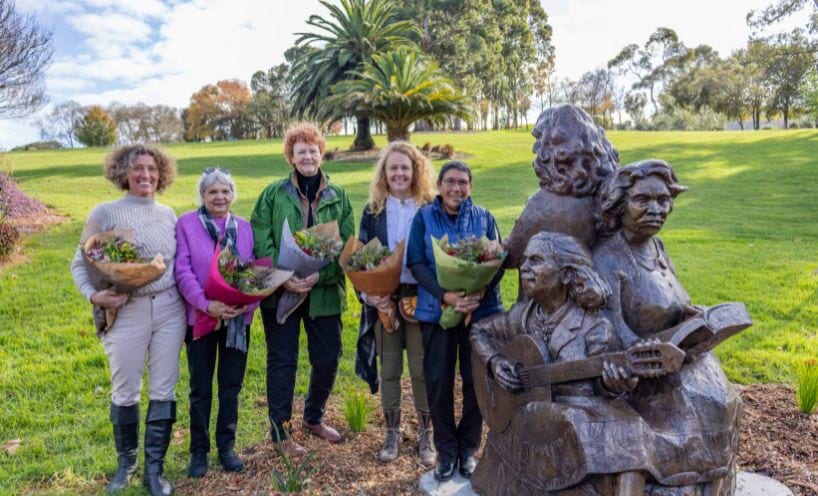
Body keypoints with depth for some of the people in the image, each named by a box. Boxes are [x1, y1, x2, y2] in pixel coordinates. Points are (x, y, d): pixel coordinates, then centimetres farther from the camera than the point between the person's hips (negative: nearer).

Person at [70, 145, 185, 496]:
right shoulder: (105, 213, -2)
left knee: (163, 391, 5)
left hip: (169, 309, 3)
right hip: (126, 312, -2)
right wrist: (94, 296, -17)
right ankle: (126, 462, 33)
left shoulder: (168, 214, 8)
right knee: (125, 392, 10)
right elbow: (80, 264, 0)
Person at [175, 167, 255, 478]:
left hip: (237, 318, 3)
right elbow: (182, 271, -11)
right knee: (201, 387, 9)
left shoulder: (245, 227, 6)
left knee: (231, 384, 11)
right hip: (201, 317, -2)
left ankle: (227, 446, 26)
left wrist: (249, 302, -13)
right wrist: (205, 304, -22)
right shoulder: (186, 224, -3)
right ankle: (199, 449, 25)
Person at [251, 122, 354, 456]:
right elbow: (260, 241, -6)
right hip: (280, 291, -2)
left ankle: (313, 418, 36)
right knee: (282, 361, 5)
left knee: (328, 358, 11)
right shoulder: (273, 194, 1)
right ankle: (280, 431, 22)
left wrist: (321, 275, -16)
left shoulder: (339, 197, 5)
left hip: (325, 291, 3)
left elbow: (347, 245, -1)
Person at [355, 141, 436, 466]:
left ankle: (425, 434, 24)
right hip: (384, 298, 2)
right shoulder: (373, 211, 3)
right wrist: (369, 294, -13)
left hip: (419, 298, -1)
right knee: (389, 369, 11)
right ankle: (392, 432, 28)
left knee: (421, 369, 6)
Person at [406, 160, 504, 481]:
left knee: (476, 380, 7)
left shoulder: (484, 217, 5)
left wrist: (482, 292, -18)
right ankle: (446, 449, 23)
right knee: (438, 381, 4)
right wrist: (445, 295, -21)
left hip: (481, 309, 1)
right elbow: (416, 263, -6)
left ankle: (469, 448, 27)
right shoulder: (424, 217, 1)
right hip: (436, 310, -1)